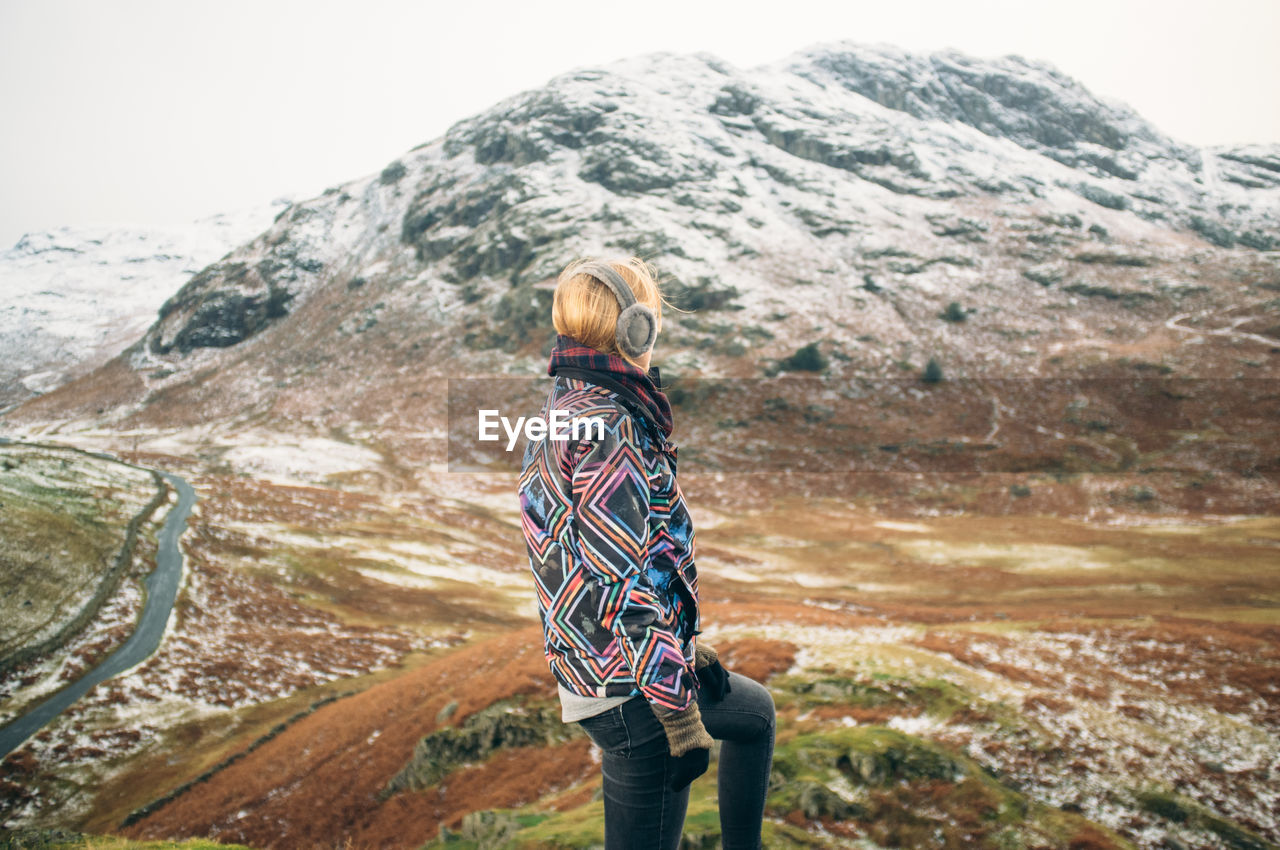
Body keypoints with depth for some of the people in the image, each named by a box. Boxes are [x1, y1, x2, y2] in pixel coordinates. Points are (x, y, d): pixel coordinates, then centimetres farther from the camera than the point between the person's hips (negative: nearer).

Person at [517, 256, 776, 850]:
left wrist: (681, 643, 19)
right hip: (629, 689, -11)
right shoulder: (608, 426, -22)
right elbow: (622, 584, -27)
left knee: (756, 710, 27)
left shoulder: (559, 410, 11)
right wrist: (681, 714, -22)